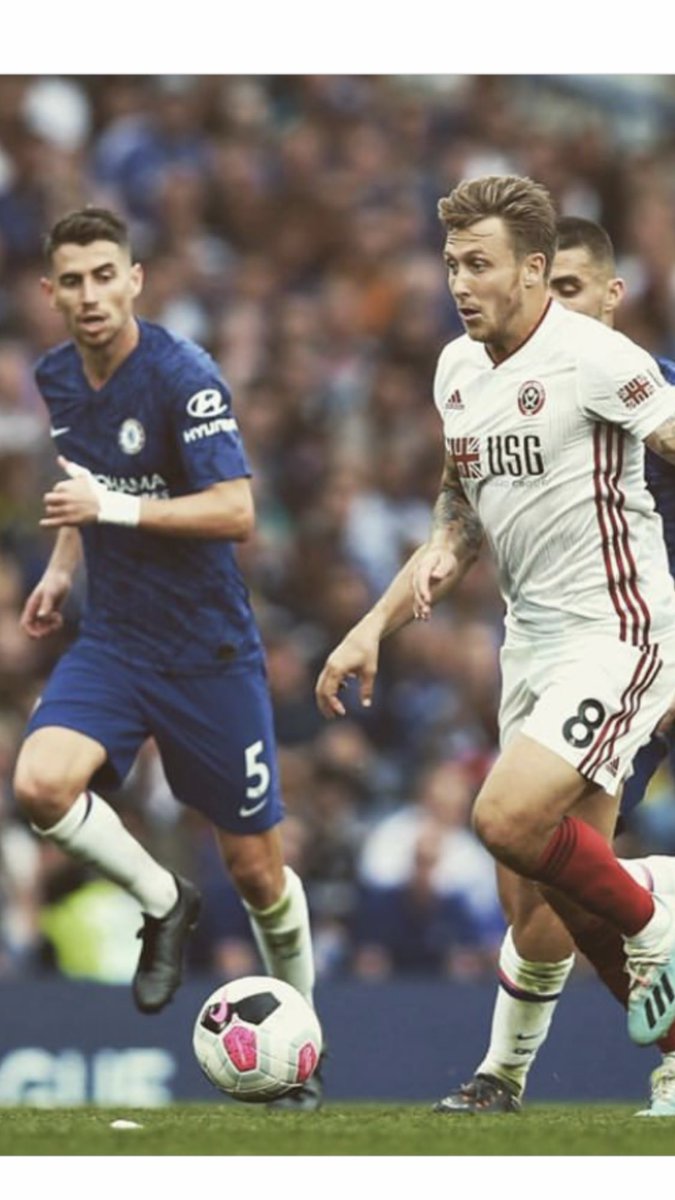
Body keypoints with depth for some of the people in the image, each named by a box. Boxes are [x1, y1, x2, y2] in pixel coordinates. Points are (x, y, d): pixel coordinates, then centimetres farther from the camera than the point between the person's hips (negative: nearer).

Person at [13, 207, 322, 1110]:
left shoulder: (181, 376, -17)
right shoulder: (56, 379, 4)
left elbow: (236, 511, -24)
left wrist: (112, 508, -30)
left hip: (209, 652, -5)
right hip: (114, 641, 5)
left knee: (256, 869, 3)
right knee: (42, 782, -25)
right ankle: (162, 902, 2)